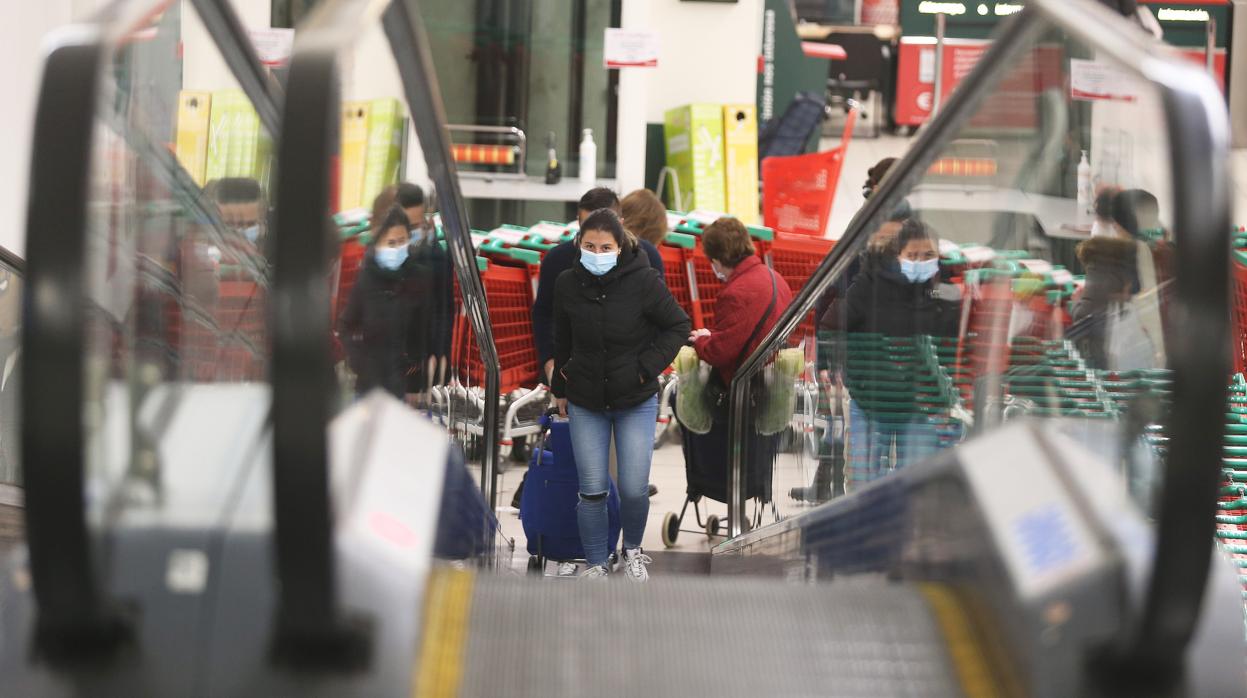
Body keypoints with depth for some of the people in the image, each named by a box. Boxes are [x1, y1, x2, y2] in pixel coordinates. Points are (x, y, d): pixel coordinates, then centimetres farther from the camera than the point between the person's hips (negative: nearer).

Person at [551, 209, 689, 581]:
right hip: (585, 402, 2)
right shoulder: (568, 283, -7)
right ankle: (595, 564, 20)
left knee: (634, 489, -1)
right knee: (592, 490, 2)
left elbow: (678, 326, -5)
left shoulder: (643, 280, -16)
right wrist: (560, 389, 16)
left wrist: (647, 367, -13)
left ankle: (632, 549, 28)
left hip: (636, 401, -2)